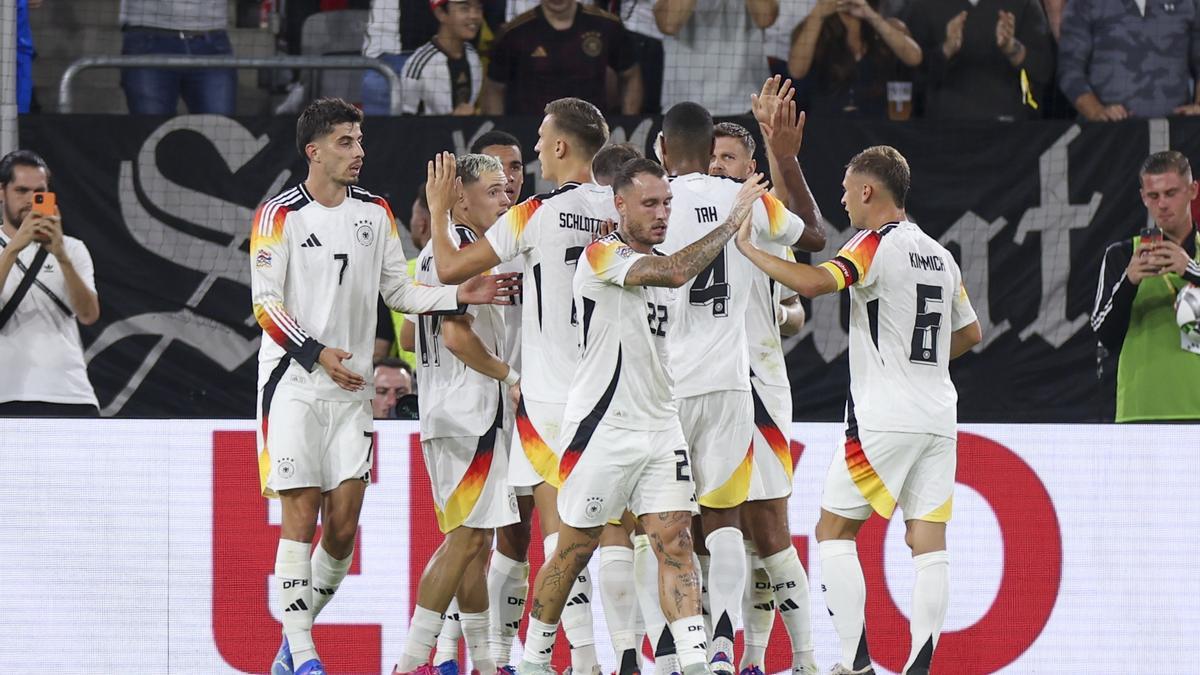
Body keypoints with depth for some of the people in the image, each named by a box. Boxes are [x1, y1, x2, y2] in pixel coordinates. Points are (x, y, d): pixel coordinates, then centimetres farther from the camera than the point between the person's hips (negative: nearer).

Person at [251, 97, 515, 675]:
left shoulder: (375, 212, 10)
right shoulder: (280, 215, -6)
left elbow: (399, 292, 13)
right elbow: (265, 303, -9)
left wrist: (460, 296, -2)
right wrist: (318, 353, -20)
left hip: (350, 388, 5)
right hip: (293, 383, -5)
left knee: (343, 523, 0)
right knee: (300, 515, -7)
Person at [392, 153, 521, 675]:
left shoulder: (435, 252, 16)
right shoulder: (463, 250, -15)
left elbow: (413, 330, 22)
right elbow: (456, 334, -23)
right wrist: (510, 376, -13)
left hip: (445, 413, 11)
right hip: (469, 412, -11)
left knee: (473, 537, 13)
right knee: (466, 537, -10)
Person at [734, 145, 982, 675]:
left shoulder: (876, 245, -8)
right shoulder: (938, 255, 15)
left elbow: (812, 282, -24)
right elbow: (969, 333, 25)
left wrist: (747, 248, -13)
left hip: (884, 418, -7)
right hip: (938, 418, 7)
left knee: (834, 530, 4)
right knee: (928, 539, 2)